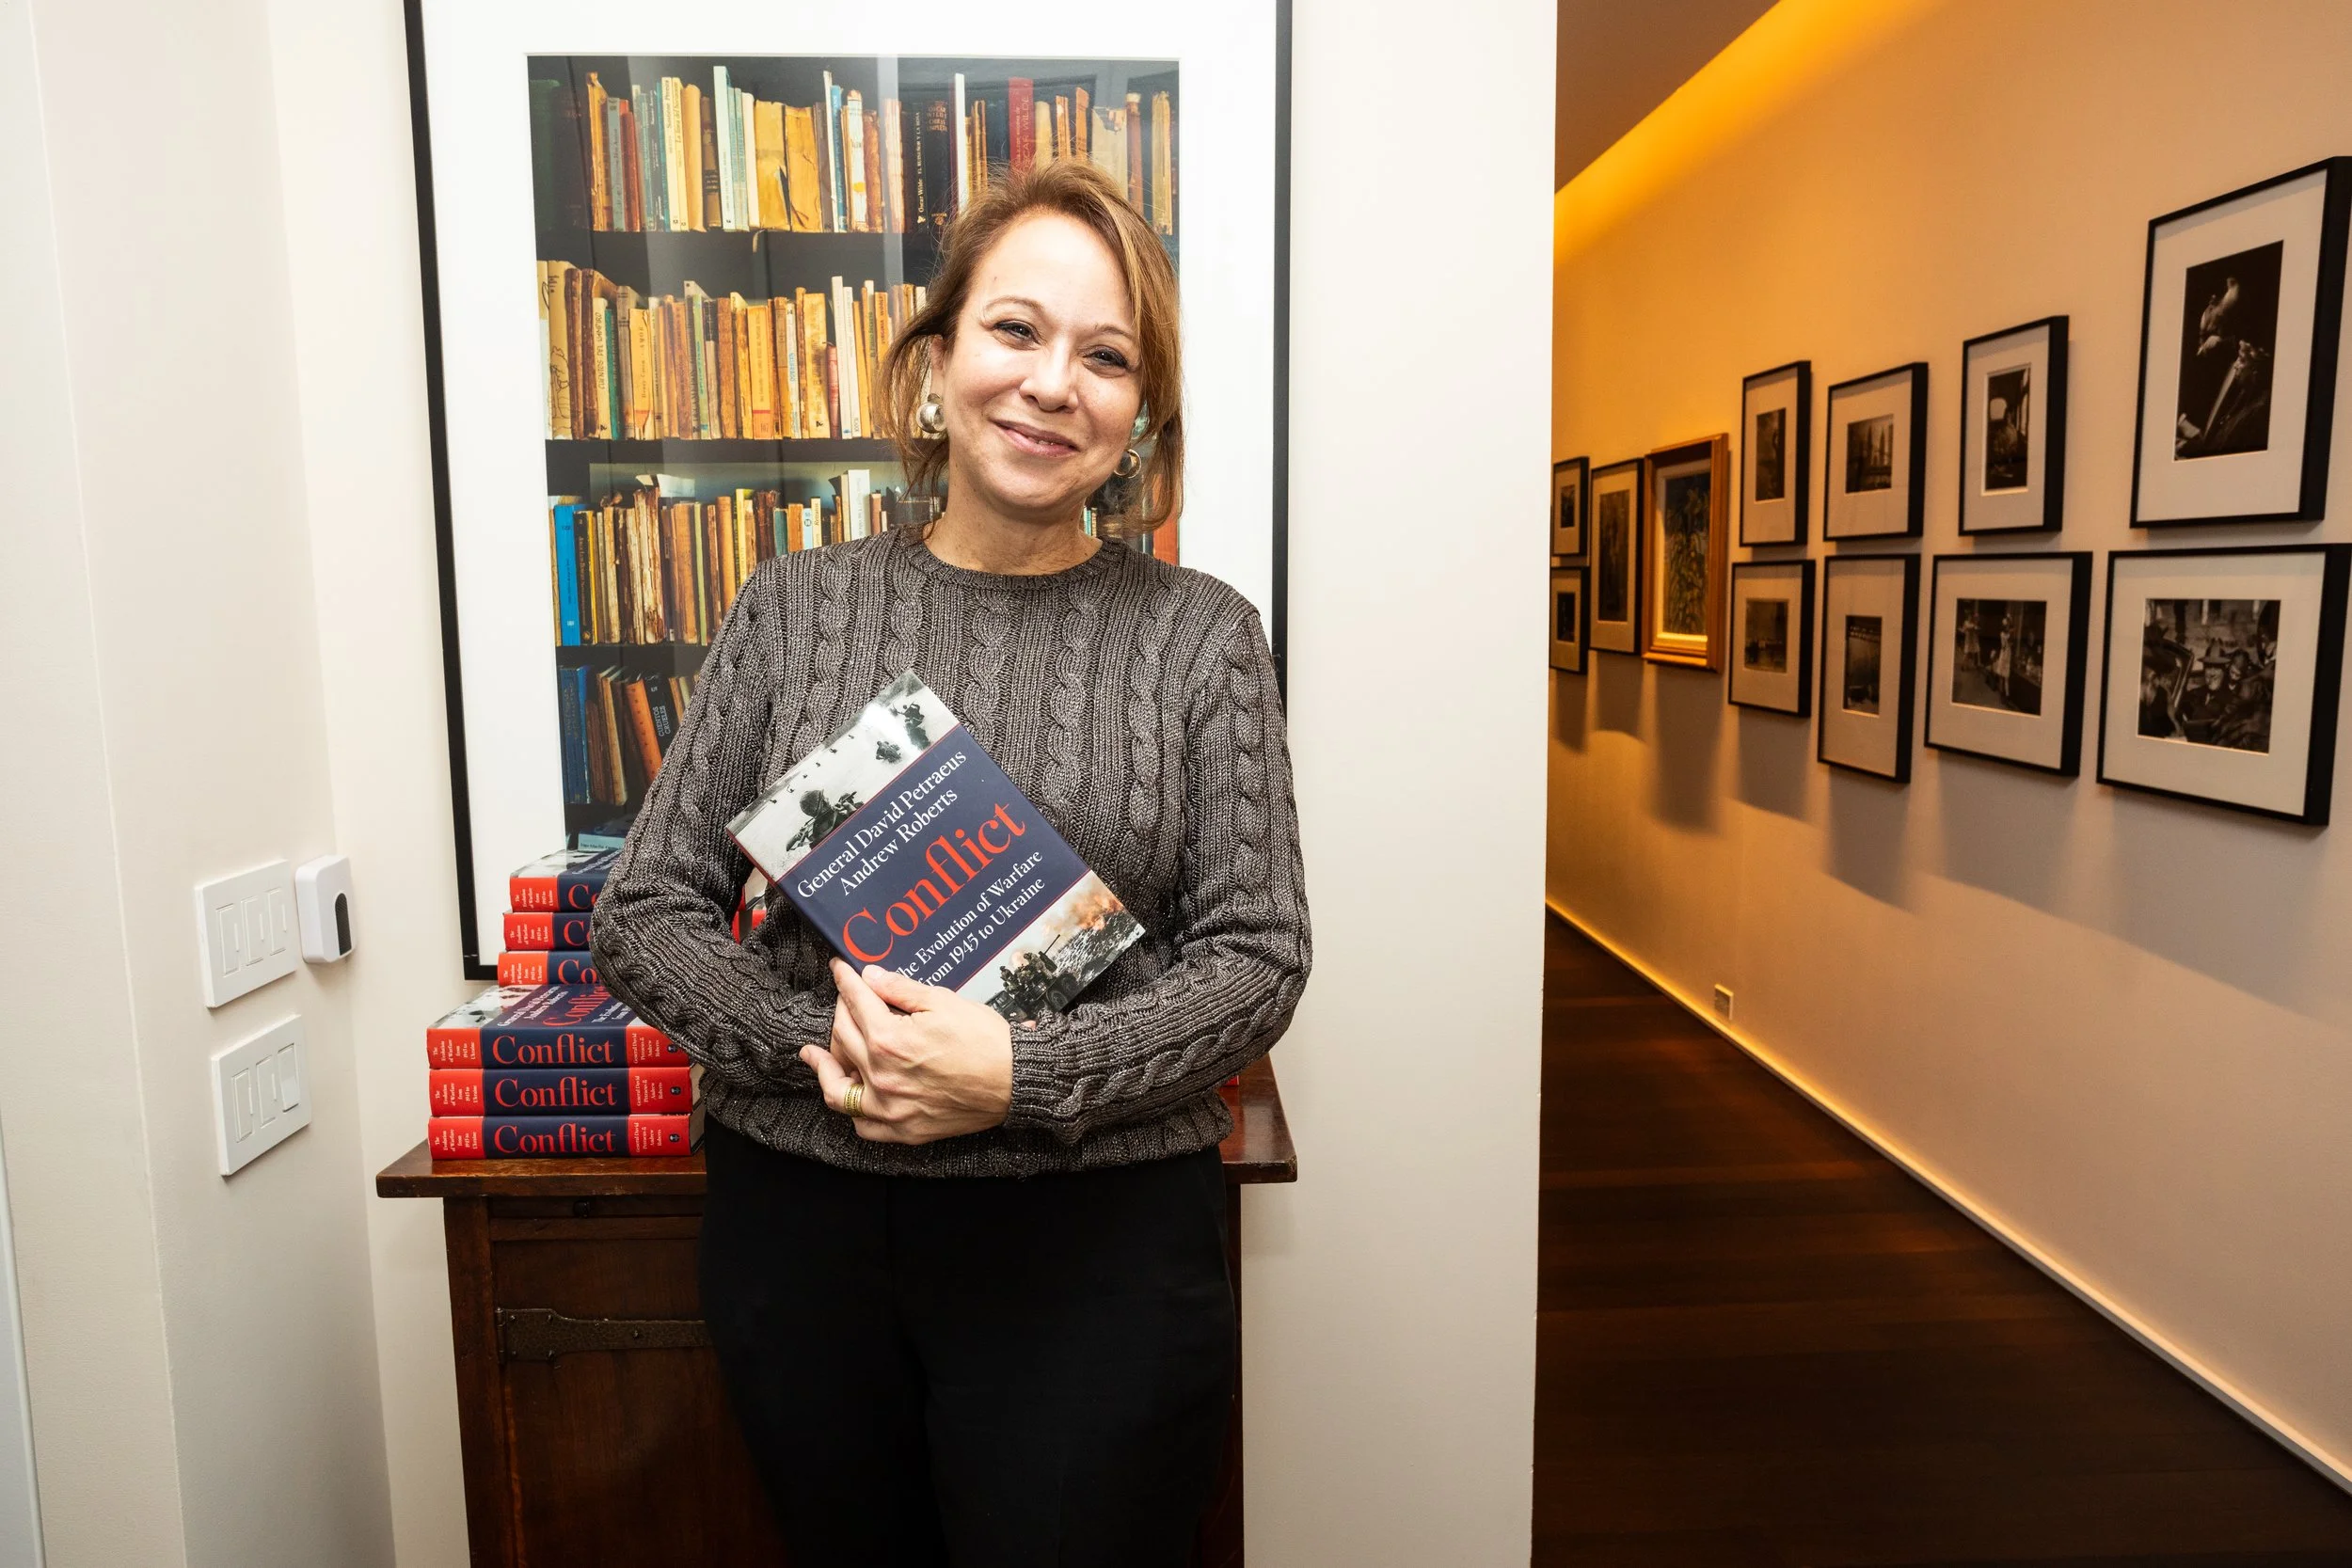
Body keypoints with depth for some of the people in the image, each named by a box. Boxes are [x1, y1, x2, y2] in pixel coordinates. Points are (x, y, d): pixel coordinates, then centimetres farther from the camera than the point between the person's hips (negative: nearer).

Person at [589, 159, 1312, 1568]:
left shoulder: (1202, 635, -3)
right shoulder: (800, 605, 0)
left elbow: (1259, 956, -6)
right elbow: (646, 910, 1)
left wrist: (1024, 1076, -19)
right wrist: (815, 1043, -15)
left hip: (1100, 1239, -1)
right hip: (800, 1223, 2)